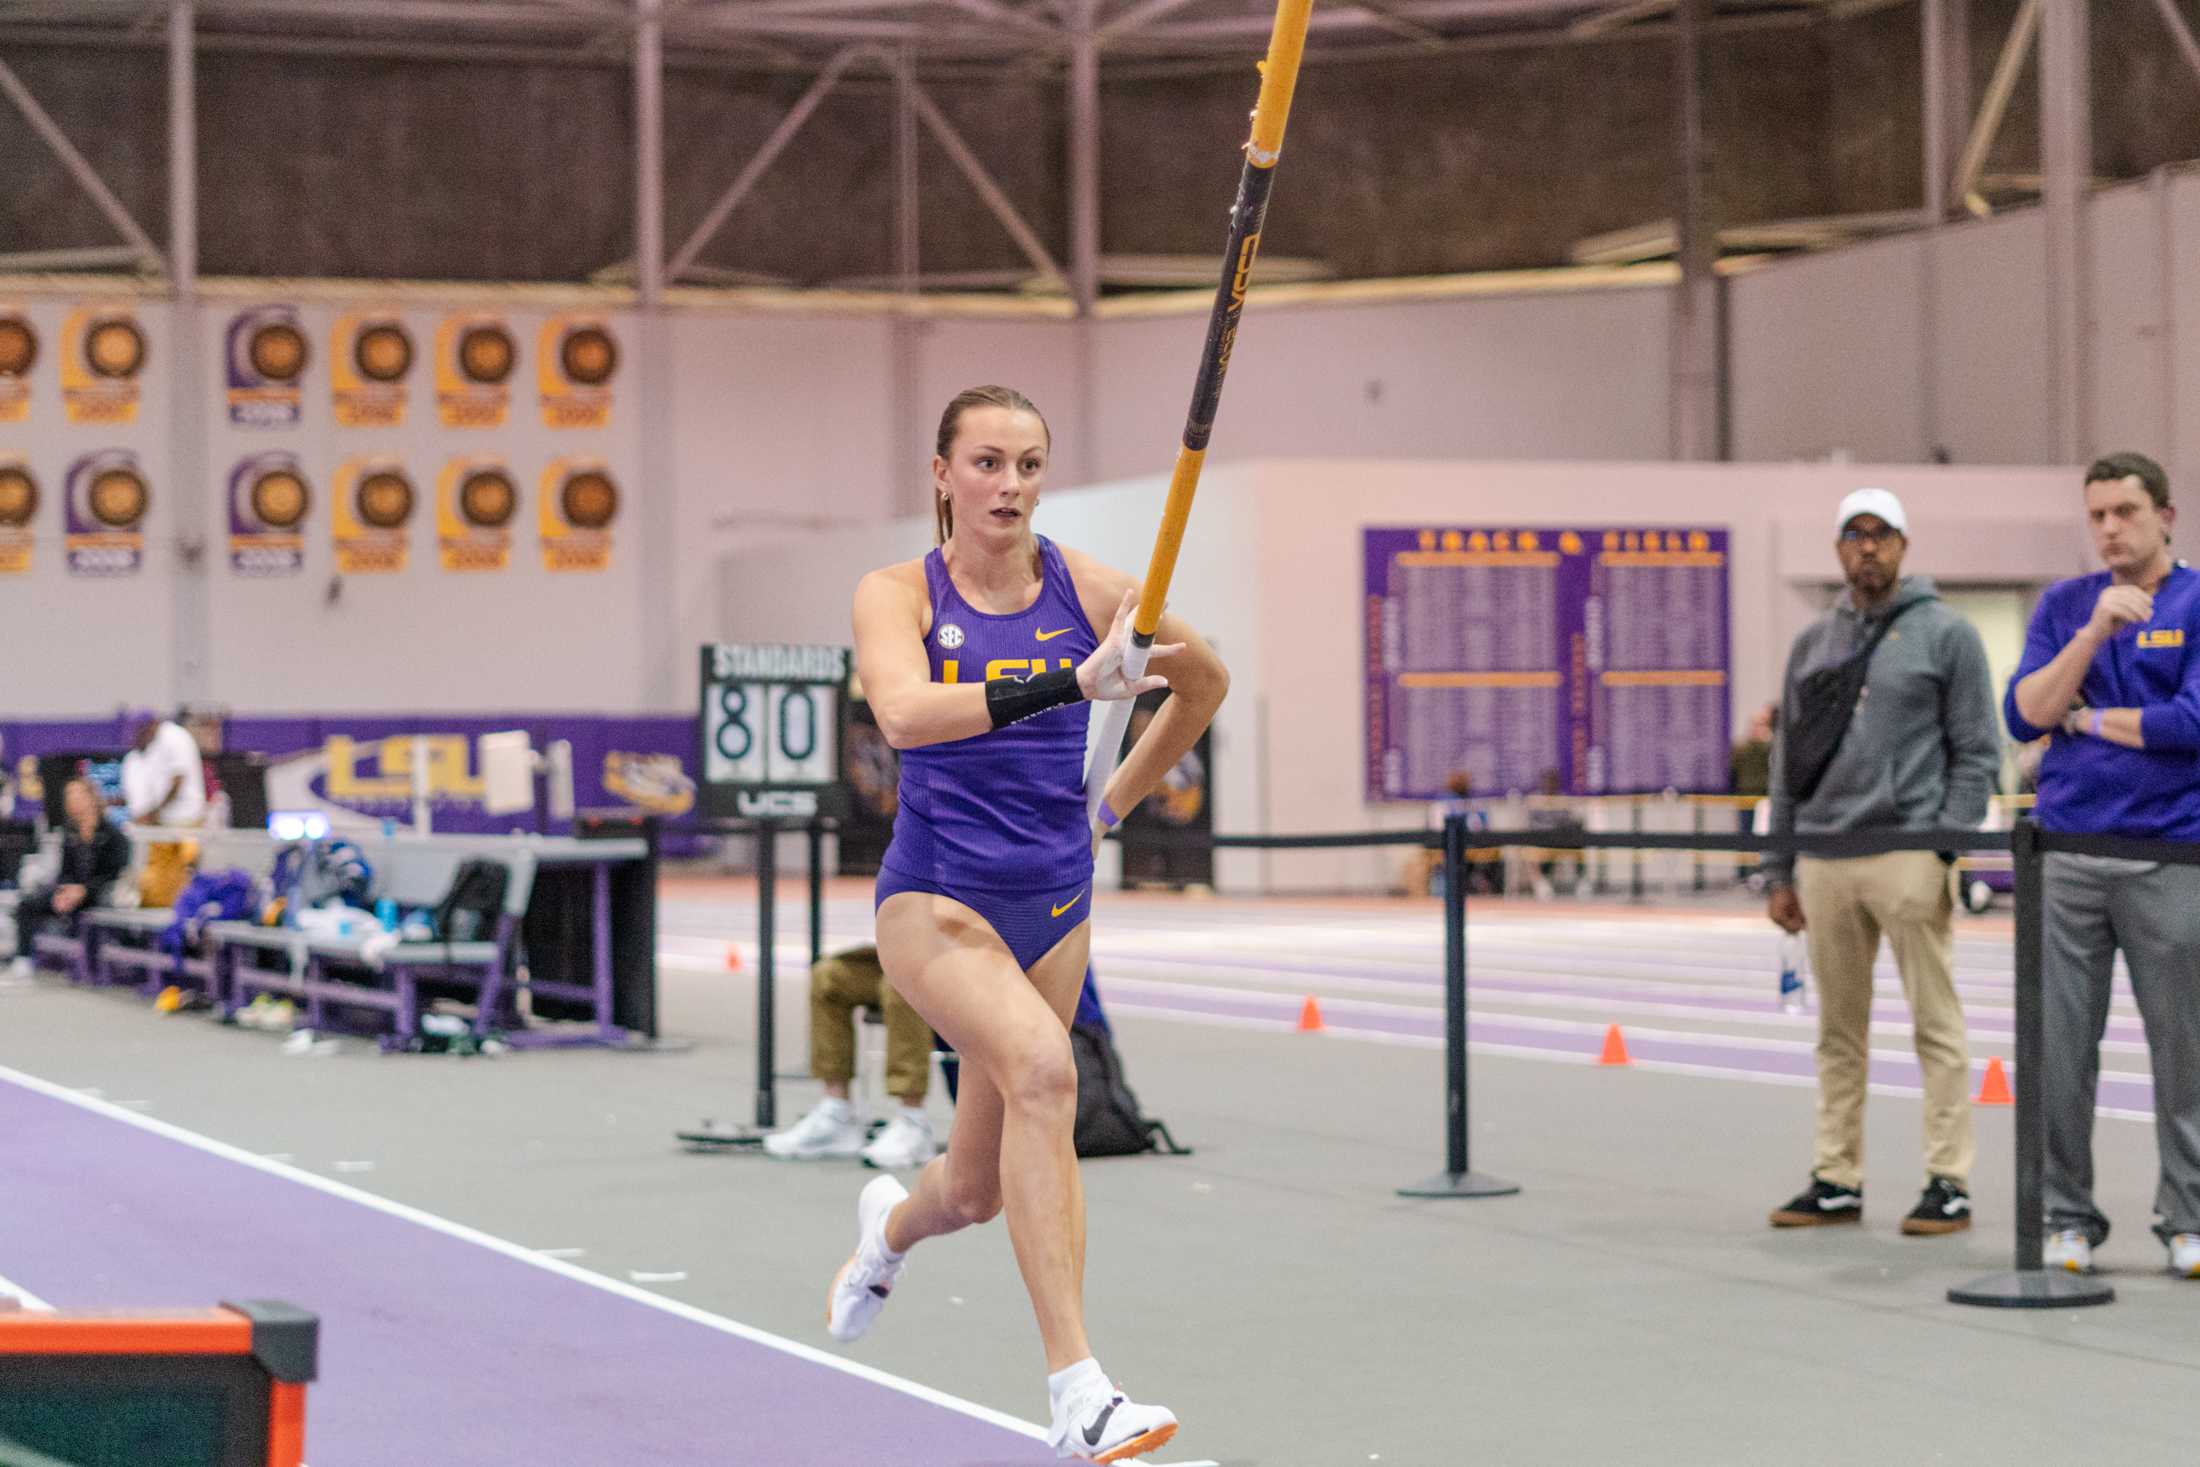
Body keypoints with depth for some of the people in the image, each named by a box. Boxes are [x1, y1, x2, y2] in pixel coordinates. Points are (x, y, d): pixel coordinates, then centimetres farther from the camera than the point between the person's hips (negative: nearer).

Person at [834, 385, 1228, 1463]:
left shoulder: (1084, 587, 0)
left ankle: (891, 1225, 50)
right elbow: (904, 713, -28)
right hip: (935, 897, -4)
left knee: (979, 1190, 9)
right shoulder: (897, 594, -7)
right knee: (1041, 1064, -31)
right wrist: (1069, 684, -39)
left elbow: (1206, 679, 17)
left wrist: (1117, 803, 19)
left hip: (1054, 903, 4)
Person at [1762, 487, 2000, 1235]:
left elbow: (1976, 753, -2)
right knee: (1839, 1029, 9)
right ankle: (1837, 1180, 15)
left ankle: (1949, 1182, 1)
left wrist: (1946, 850, -11)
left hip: (1909, 856, -5)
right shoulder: (1813, 643, 15)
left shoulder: (1946, 634, 1)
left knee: (1936, 1024, -3)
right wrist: (1779, 871, 12)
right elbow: (1789, 761, 17)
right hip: (1825, 861, 5)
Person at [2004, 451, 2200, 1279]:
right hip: (2066, 857, 3)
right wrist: (2094, 632, -10)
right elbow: (2024, 715, 0)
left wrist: (2085, 717, -1)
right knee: (2059, 1047, 2)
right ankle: (2066, 1218, 11)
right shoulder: (2064, 605, 12)